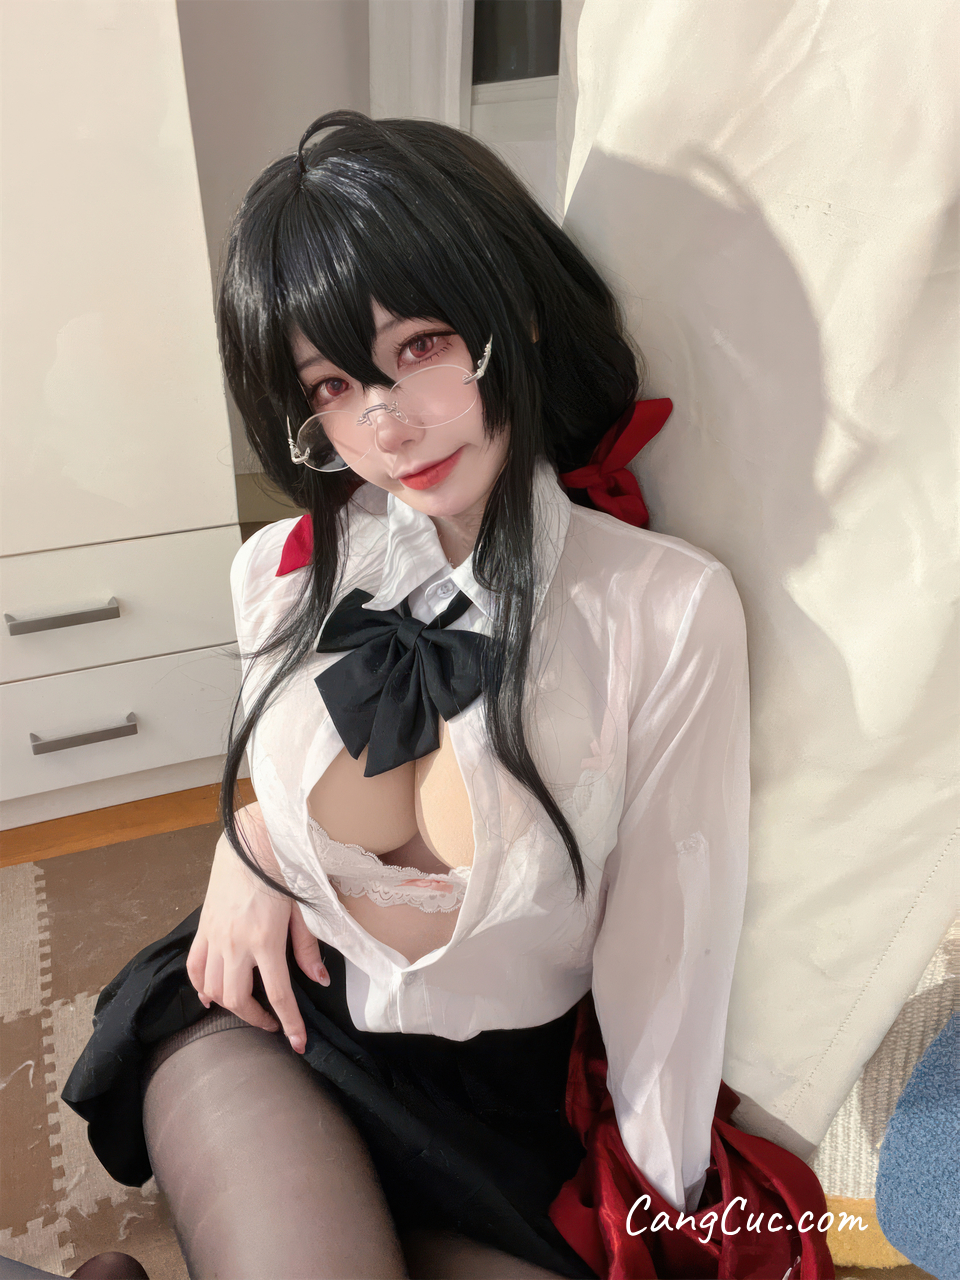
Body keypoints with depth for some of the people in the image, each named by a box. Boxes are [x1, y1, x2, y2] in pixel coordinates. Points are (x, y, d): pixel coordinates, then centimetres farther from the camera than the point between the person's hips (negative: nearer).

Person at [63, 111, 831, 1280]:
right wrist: (248, 838, -8)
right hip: (268, 1016, 1)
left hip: (499, 1084, 1)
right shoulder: (280, 575, -8)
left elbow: (664, 943, -11)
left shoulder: (666, 611, -20)